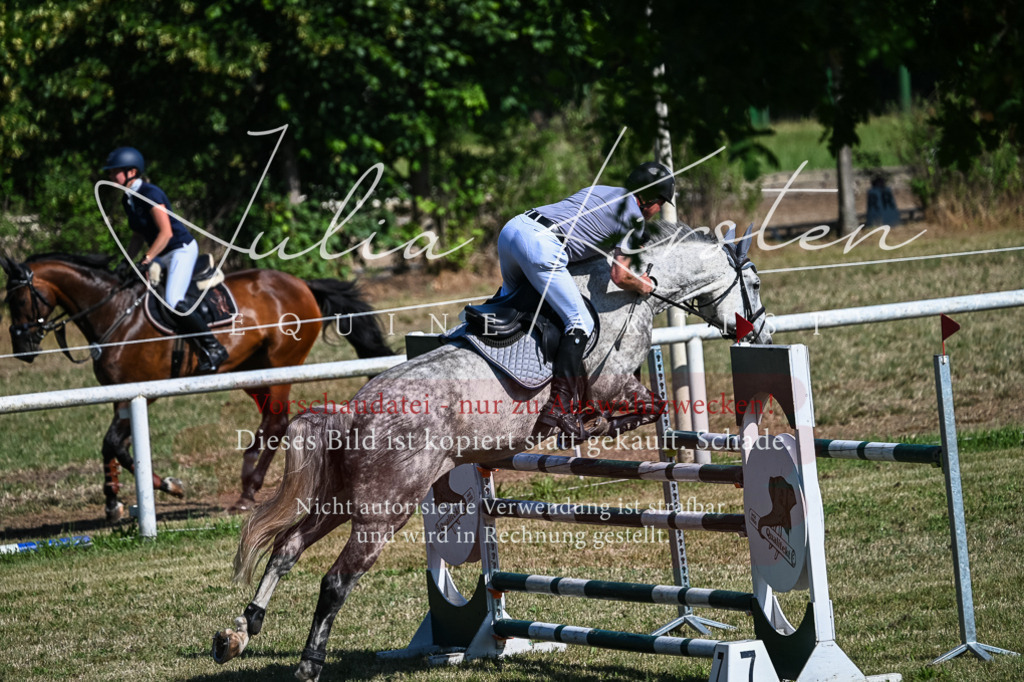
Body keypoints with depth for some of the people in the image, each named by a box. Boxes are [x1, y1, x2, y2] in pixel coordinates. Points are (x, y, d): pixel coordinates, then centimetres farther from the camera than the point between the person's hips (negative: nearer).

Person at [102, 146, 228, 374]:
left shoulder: (150, 194, -20)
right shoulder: (128, 200, 8)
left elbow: (166, 232, -24)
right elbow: (139, 235, 18)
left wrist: (146, 260, -26)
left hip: (182, 250, -10)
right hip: (162, 256, 10)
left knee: (173, 301, -25)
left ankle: (213, 348, -14)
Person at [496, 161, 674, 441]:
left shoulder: (601, 190, 28)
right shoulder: (634, 216, 7)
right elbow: (619, 276, 1)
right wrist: (644, 286, 21)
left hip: (512, 227, 8)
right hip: (542, 247, -8)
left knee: (512, 294, 39)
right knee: (581, 324, -3)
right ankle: (560, 407, -11)